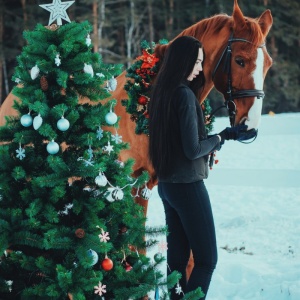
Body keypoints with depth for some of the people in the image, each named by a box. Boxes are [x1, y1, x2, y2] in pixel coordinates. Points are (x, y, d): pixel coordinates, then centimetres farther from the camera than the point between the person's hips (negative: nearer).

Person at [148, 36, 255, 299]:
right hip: (188, 186, -9)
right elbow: (193, 149, -21)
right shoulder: (185, 95, -19)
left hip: (166, 184, 9)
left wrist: (228, 134, 13)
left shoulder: (162, 92, 7)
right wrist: (220, 138, -2)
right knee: (207, 260, -1)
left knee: (177, 257, 13)